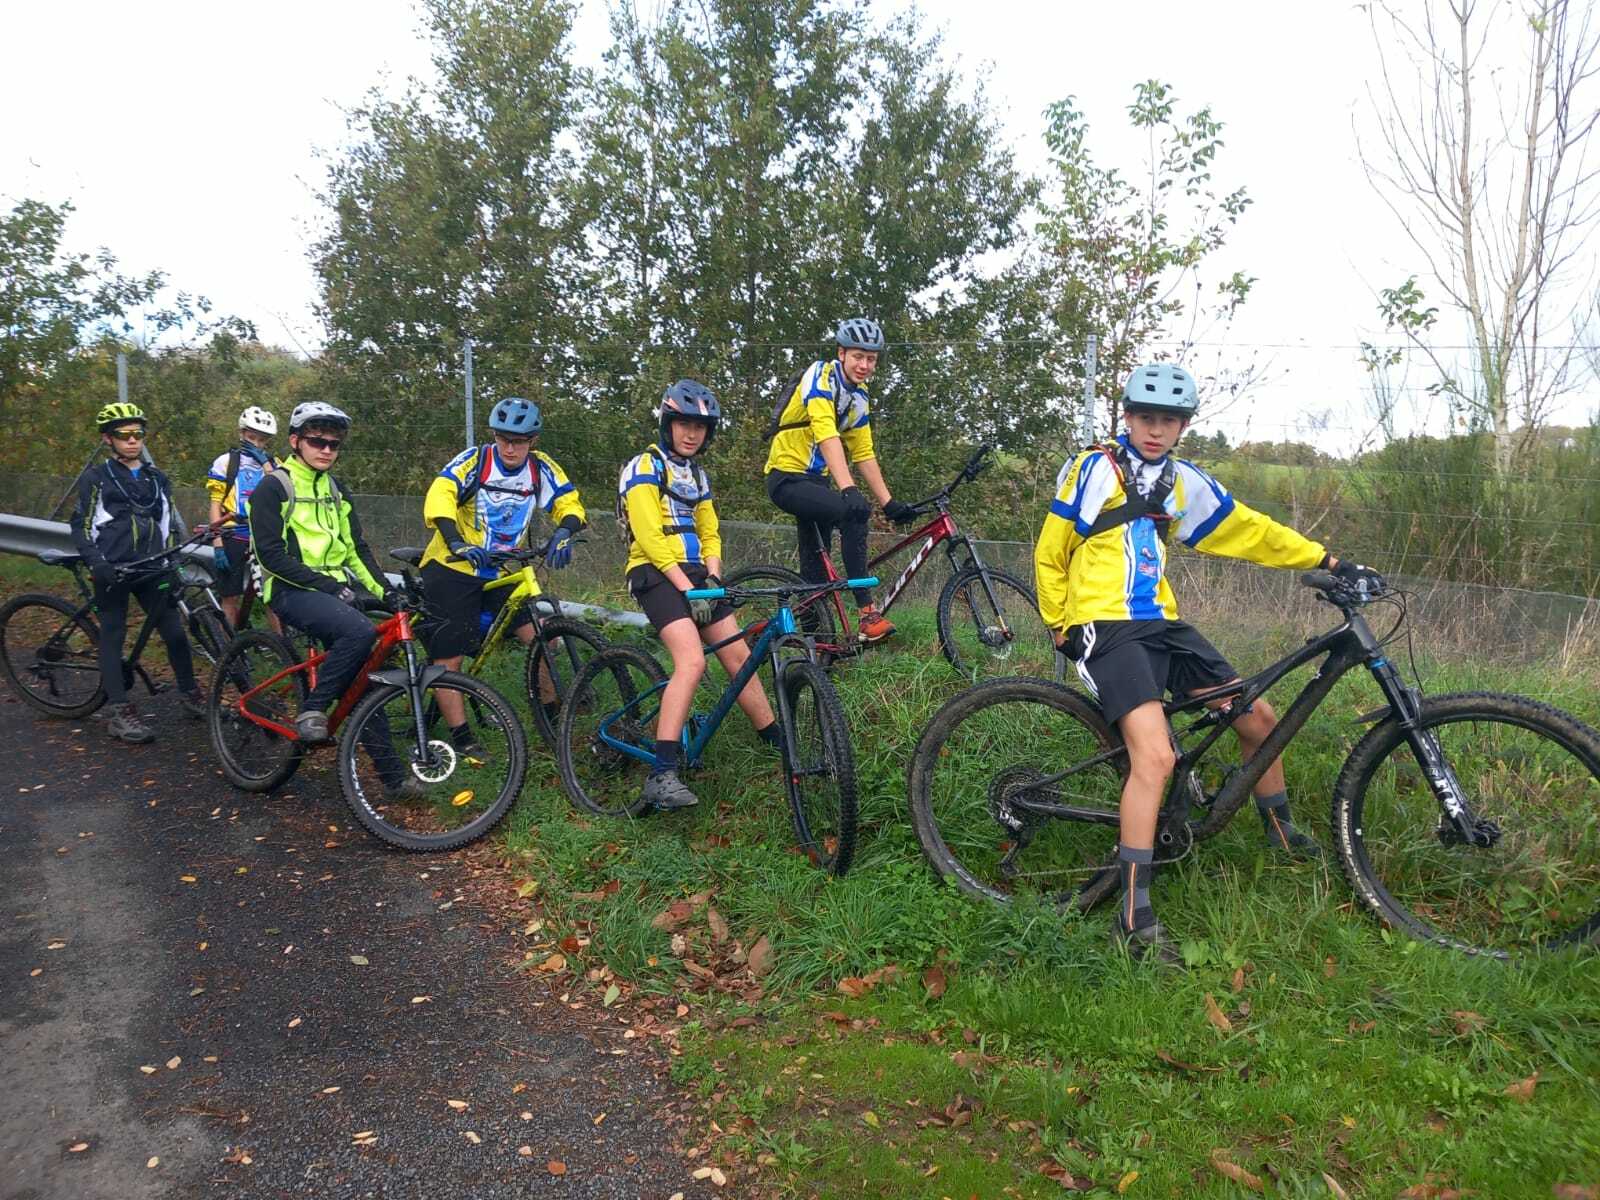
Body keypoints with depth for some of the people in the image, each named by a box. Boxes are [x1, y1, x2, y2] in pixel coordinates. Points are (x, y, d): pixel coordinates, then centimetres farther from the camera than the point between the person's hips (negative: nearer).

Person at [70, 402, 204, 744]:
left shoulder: (156, 478, 14)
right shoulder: (95, 478, 2)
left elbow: (168, 525, 19)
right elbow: (81, 527, -1)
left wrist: (172, 562, 9)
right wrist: (97, 563, -15)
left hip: (152, 570, 3)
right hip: (113, 571, -3)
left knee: (175, 632, -2)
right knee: (113, 637, 1)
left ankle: (190, 693, 17)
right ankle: (120, 713, 4)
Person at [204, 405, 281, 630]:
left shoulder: (273, 464, 12)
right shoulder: (225, 461, 5)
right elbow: (216, 505, 1)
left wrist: (264, 462, -10)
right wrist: (217, 543, -7)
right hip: (233, 538, -1)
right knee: (230, 598, 3)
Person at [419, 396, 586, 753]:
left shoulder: (541, 469, -4)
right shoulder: (473, 461, -15)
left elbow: (569, 504, -7)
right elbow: (439, 497, -28)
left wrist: (563, 533, -30)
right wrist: (456, 542, -44)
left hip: (501, 574, 3)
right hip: (452, 568, -3)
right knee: (450, 658, -4)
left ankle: (555, 714, 6)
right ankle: (461, 740, 5)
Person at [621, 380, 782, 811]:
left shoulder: (697, 475, 20)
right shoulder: (645, 467, -6)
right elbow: (651, 538, -15)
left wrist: (712, 578, -1)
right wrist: (687, 589, -20)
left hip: (696, 576, 8)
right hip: (656, 575, -8)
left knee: (739, 657, 3)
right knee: (692, 662, -25)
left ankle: (780, 745, 15)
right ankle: (661, 775, -27)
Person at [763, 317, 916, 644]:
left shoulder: (859, 397, 9)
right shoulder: (822, 376, -16)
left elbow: (864, 454, 10)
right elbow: (826, 435, -30)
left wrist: (889, 502, 3)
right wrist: (848, 489, -41)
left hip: (814, 481, 9)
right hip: (787, 478, -9)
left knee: (815, 566, 9)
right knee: (854, 511, -29)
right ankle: (867, 613, -29)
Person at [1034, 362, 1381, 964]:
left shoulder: (1183, 481, 12)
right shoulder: (1094, 469, -4)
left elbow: (1249, 531, 19)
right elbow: (1049, 556, 0)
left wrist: (1326, 561, 17)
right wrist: (1061, 627, 4)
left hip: (1163, 626, 7)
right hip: (1107, 628, -7)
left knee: (1258, 717, 11)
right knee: (1156, 756, -24)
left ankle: (1280, 832, 38)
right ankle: (1135, 916, -17)